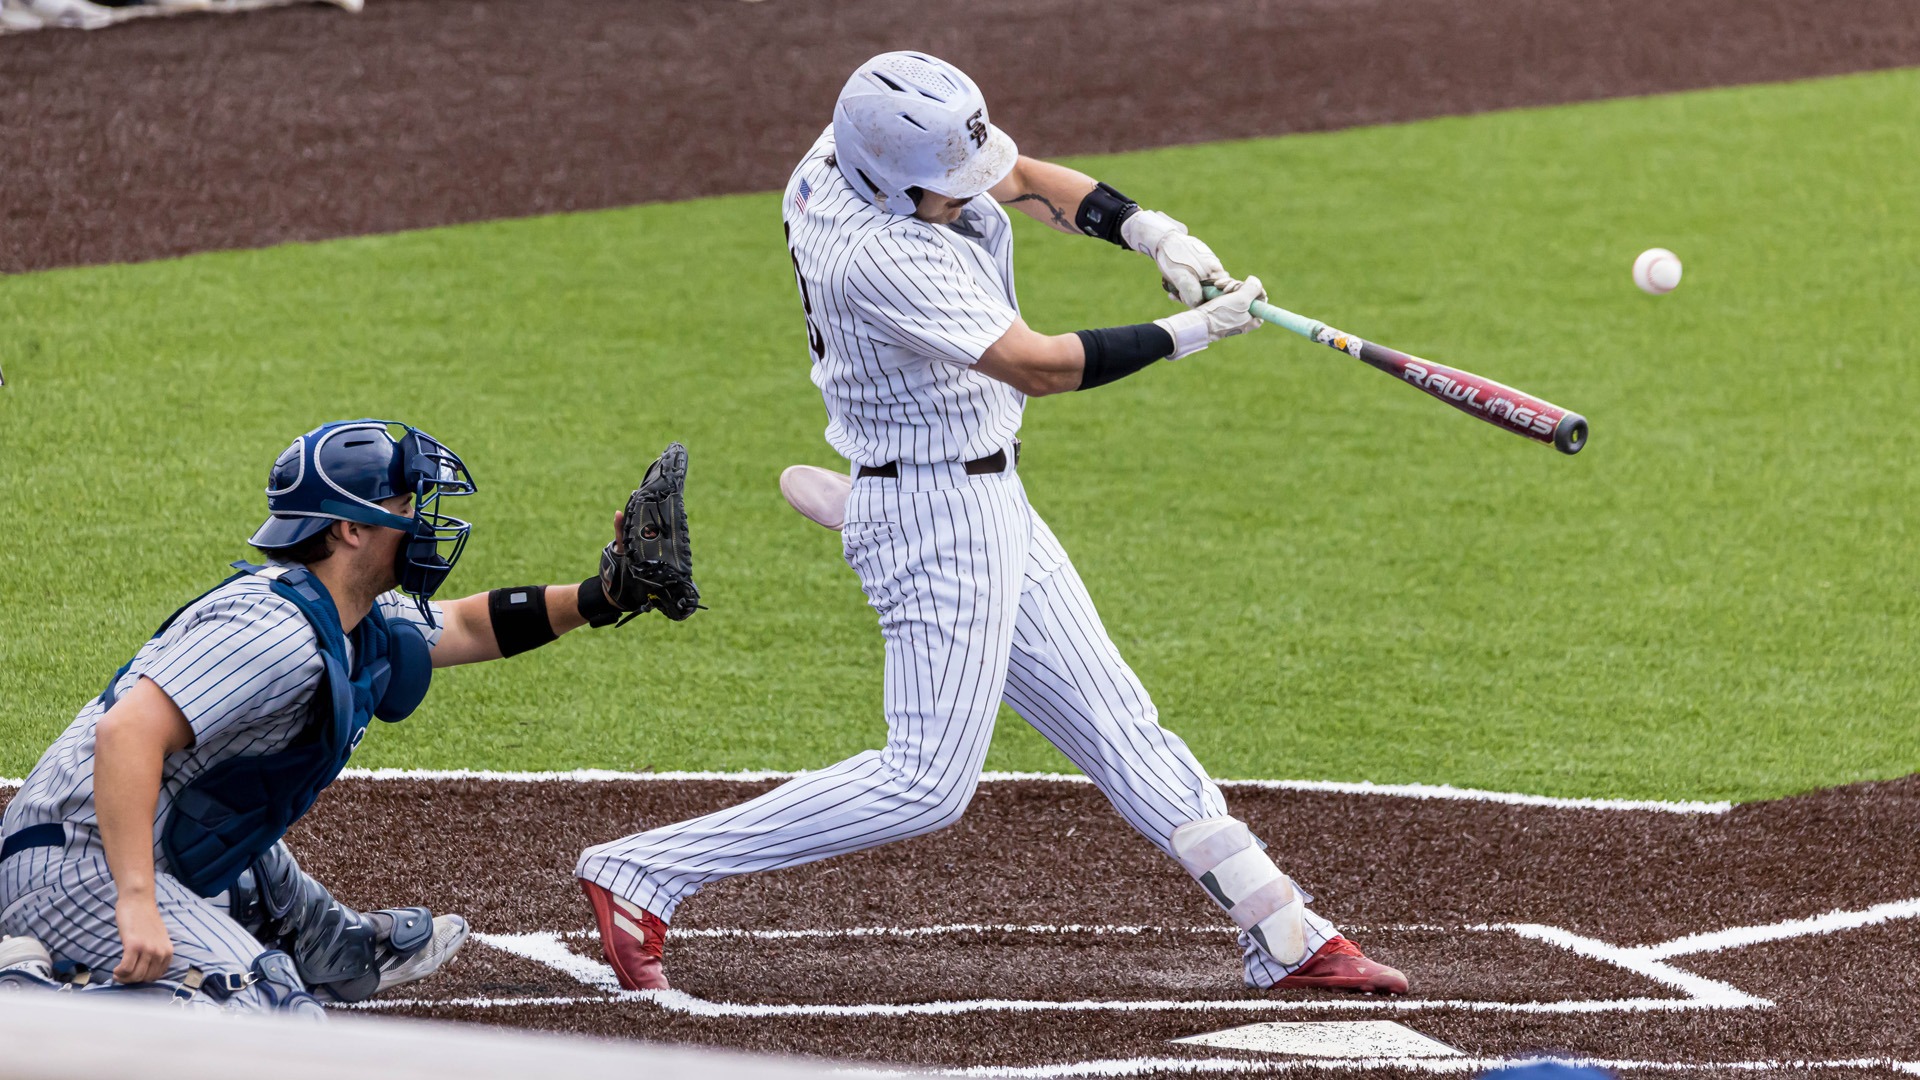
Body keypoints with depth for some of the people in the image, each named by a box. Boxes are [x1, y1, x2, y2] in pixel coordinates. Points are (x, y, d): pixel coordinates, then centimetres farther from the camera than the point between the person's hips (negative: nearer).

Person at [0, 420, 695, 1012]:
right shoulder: (277, 631, -24)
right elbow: (128, 732, -34)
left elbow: (467, 627, 28)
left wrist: (602, 596, 14)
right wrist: (137, 903, -41)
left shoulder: (363, 626, 7)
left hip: (189, 856, 10)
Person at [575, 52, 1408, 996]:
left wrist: (1148, 231, -8)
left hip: (987, 502, 10)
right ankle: (642, 874, -6)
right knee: (926, 782, -9)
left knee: (1114, 723, 11)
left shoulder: (859, 146, -3)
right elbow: (1038, 366, -26)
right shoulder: (877, 254, -30)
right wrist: (1186, 335, -20)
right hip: (936, 516, -10)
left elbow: (1026, 182, 8)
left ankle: (1286, 936, 15)